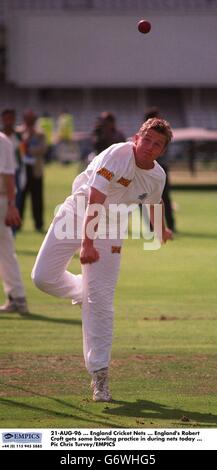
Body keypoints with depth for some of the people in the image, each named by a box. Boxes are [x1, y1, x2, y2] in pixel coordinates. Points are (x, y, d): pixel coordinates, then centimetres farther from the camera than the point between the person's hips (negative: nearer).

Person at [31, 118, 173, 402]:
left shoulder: (157, 176, -4)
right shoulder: (118, 155, -23)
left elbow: (153, 204, 21)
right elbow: (95, 199, -28)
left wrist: (162, 231, 39)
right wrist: (87, 243, -34)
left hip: (109, 228, 3)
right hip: (77, 215, -2)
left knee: (100, 300, -8)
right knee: (43, 277, -10)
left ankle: (100, 375, -5)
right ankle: (82, 291, 23)